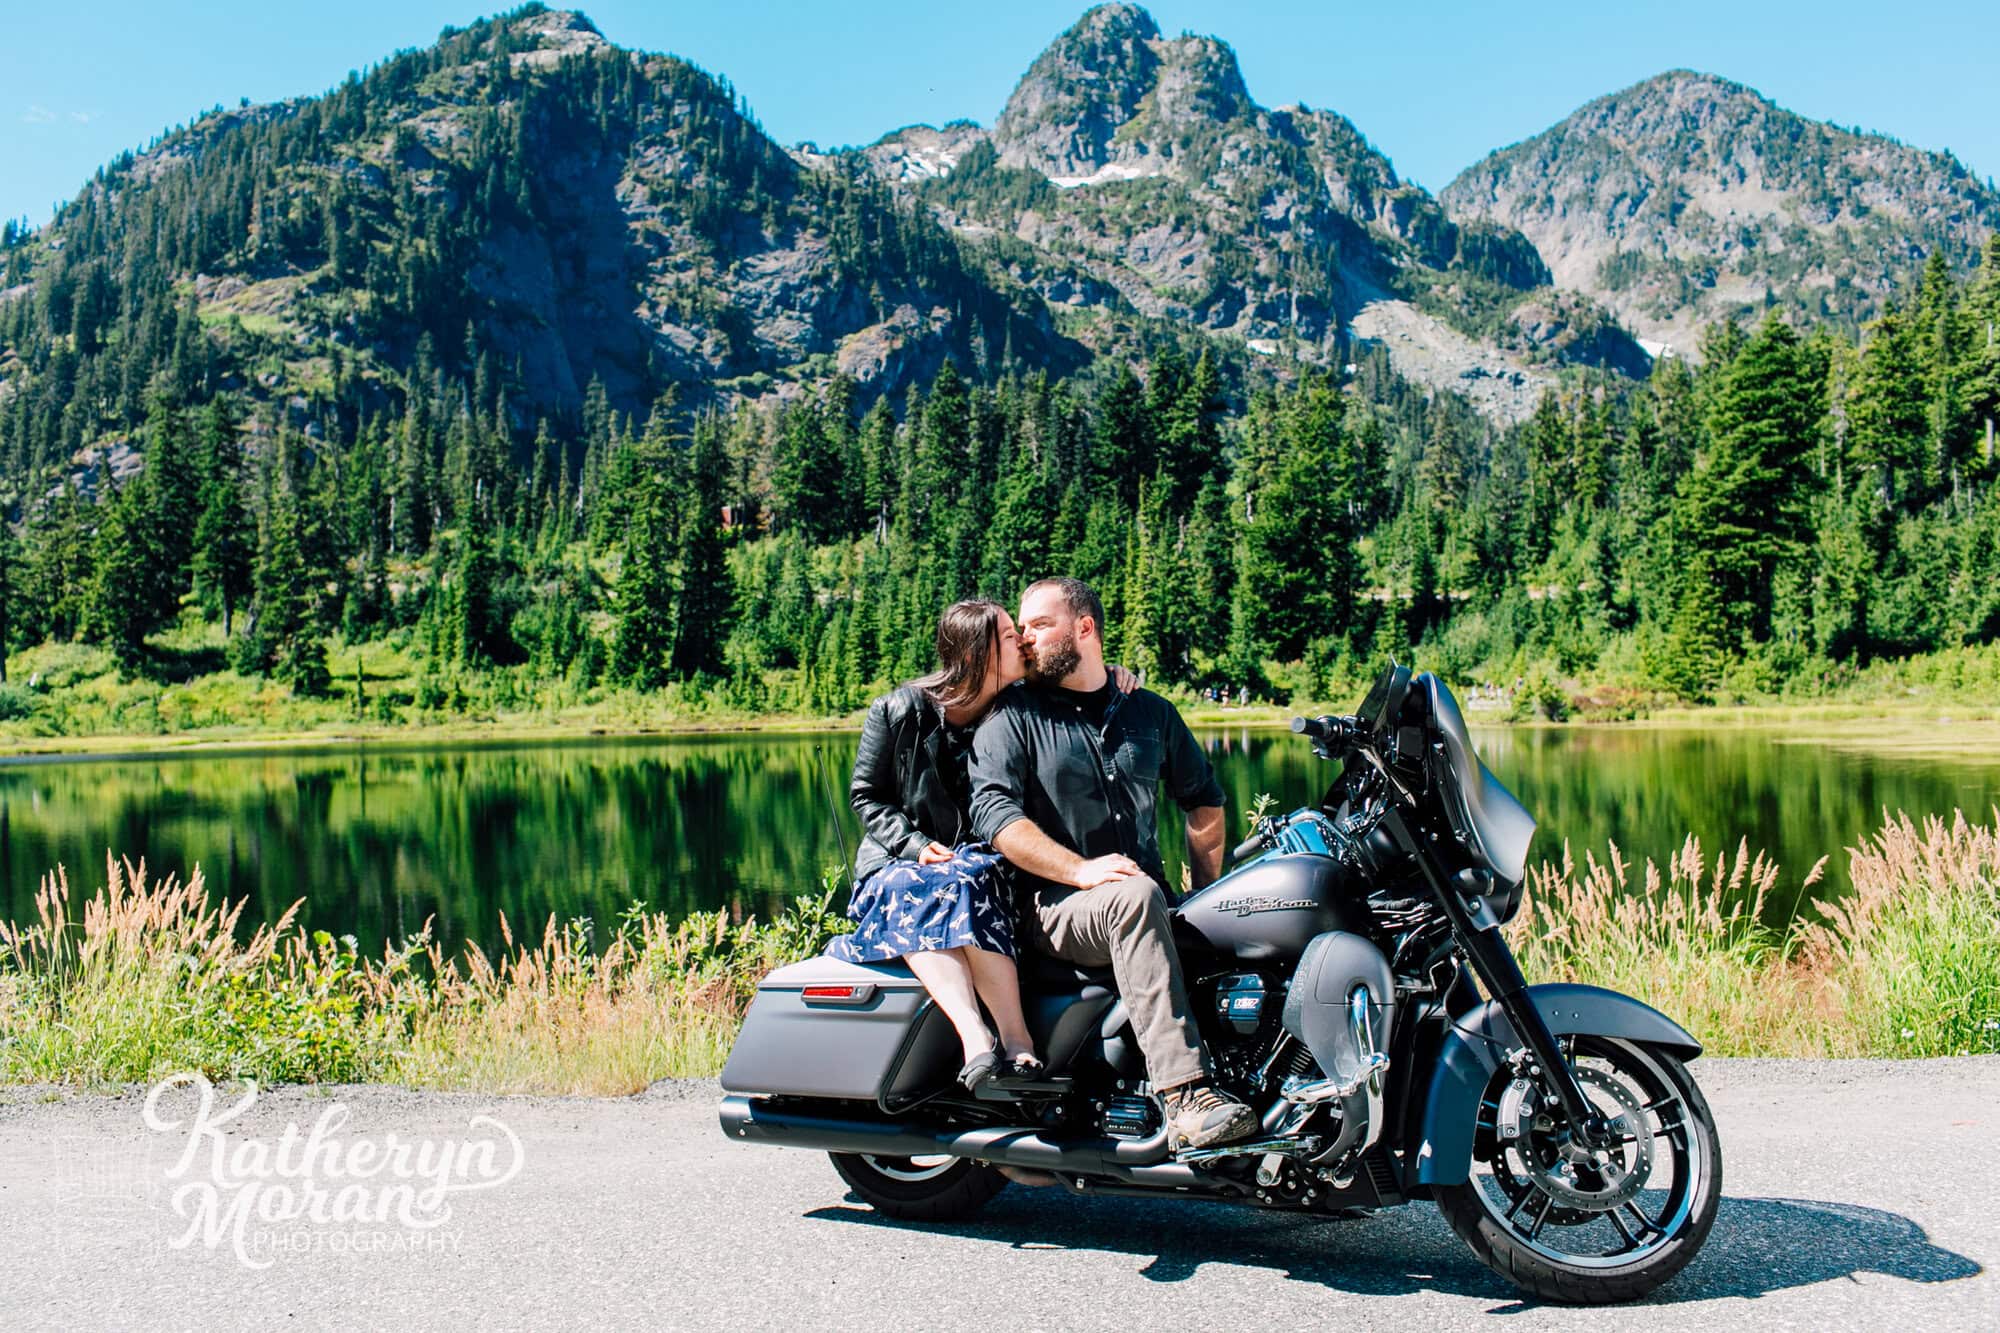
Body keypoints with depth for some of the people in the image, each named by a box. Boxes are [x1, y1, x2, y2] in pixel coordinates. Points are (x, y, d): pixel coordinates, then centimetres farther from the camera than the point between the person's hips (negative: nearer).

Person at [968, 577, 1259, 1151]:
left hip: (1143, 902, 4)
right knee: (1135, 895, -36)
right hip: (1055, 907, -4)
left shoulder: (1150, 713, 16)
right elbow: (994, 813, -10)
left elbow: (1204, 798, 27)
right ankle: (1183, 1094, -42)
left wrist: (1206, 890, 14)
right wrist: (1081, 871, -21)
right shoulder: (1012, 717, 5)